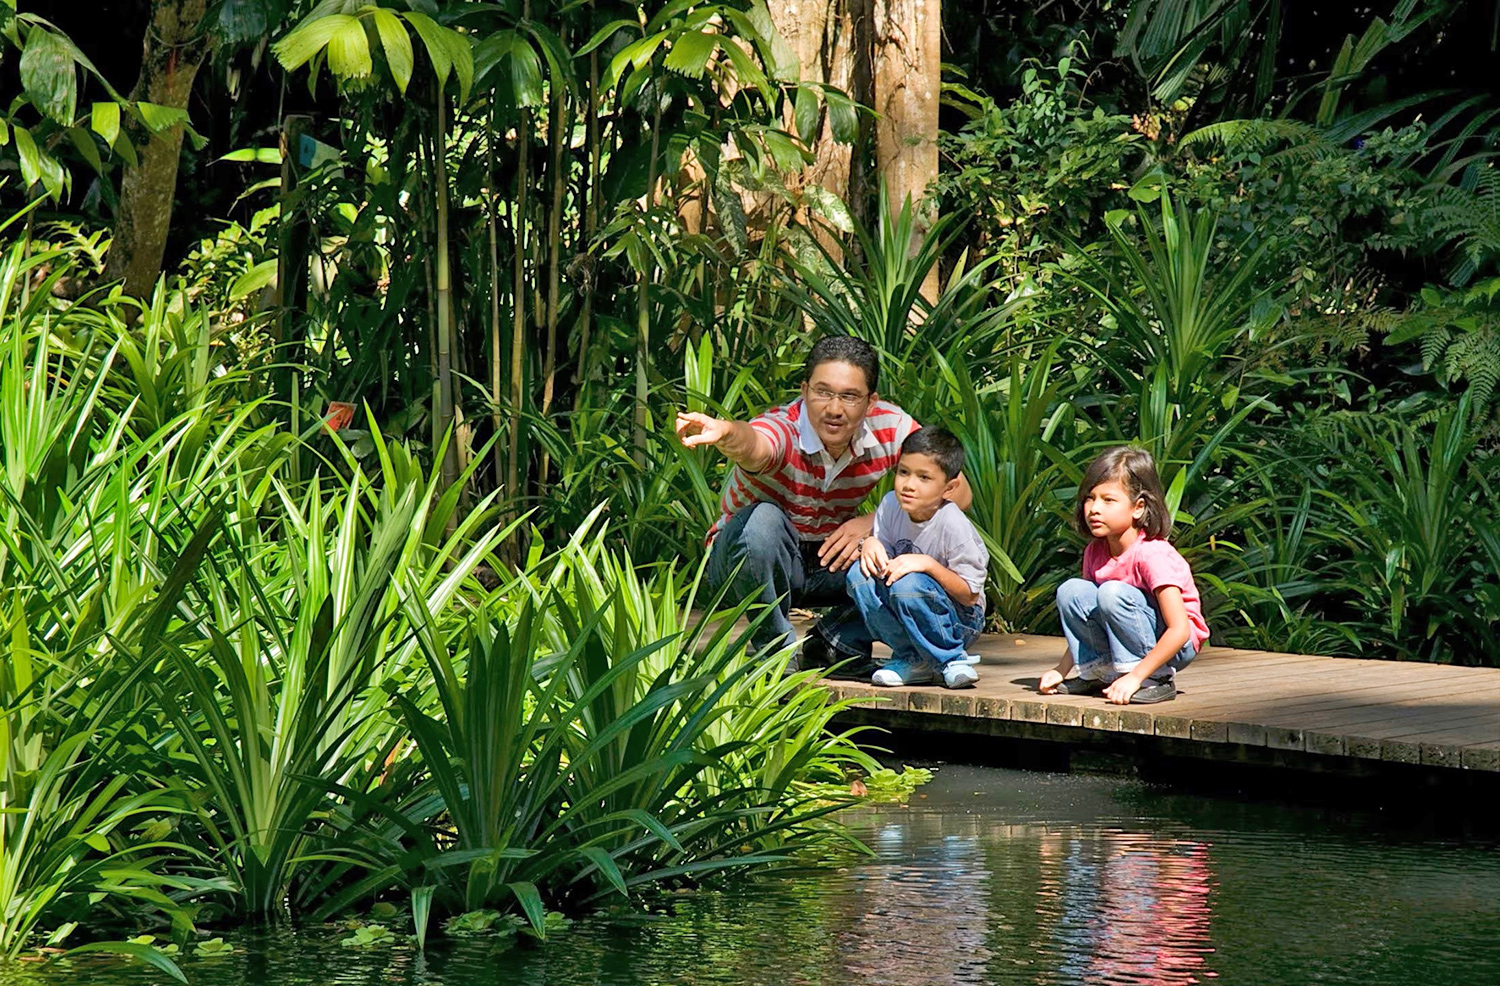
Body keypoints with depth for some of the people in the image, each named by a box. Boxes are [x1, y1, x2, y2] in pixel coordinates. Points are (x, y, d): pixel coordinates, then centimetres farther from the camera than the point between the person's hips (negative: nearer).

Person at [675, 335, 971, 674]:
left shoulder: (889, 428, -15)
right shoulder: (783, 430, -29)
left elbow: (958, 491, -14)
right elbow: (753, 448, -53)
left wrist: (872, 522, -25)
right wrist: (726, 432, -79)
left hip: (828, 563, 4)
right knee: (761, 521, -37)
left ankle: (836, 645, -2)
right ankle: (776, 647, -15)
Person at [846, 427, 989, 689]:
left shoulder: (953, 525, -21)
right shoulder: (891, 506, -6)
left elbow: (970, 594, -19)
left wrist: (929, 564, -32)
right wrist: (870, 544, -20)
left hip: (958, 621, -6)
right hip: (904, 617, 6)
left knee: (908, 585, -34)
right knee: (860, 575, -19)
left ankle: (952, 658, -11)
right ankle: (911, 659, -4)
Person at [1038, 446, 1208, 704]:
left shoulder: (1152, 554, -24)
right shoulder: (1095, 552, -2)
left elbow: (1180, 630, -29)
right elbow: (1085, 619, 9)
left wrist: (1135, 677, -33)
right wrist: (1061, 671, -1)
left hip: (1171, 645, -7)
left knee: (1112, 593, -30)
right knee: (1071, 591, -12)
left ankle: (1157, 680, -20)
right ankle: (1097, 673, 0)